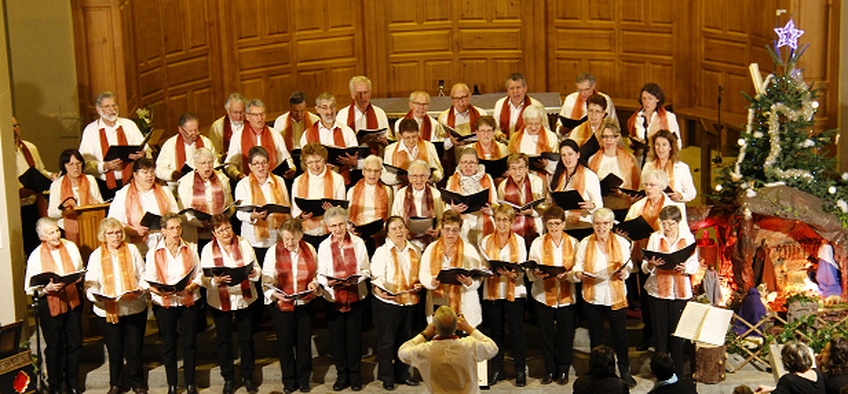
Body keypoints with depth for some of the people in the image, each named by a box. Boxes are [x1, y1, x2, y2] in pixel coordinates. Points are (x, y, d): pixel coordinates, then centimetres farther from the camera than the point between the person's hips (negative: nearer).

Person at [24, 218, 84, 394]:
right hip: (50, 304, -3)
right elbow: (30, 288, -6)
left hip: (73, 300, 3)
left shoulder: (71, 247, 1)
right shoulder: (35, 256, -8)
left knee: (75, 344, 9)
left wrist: (76, 279, -8)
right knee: (54, 347, 7)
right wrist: (47, 288, -24)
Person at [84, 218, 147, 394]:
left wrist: (139, 290, -12)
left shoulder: (132, 250, 8)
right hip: (107, 311, 0)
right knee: (114, 350, 7)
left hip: (134, 308, 0)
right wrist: (98, 297, -19)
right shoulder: (96, 255, 7)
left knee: (134, 348, 3)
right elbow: (90, 284, 2)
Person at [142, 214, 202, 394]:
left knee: (189, 343, 3)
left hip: (189, 300, 1)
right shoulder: (153, 253, 1)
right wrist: (160, 291, -21)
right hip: (164, 303, -1)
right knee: (168, 344, 6)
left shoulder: (191, 249, 5)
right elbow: (147, 282, -2)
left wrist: (189, 288, -14)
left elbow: (199, 275, 5)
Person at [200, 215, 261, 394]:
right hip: (220, 301, -1)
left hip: (245, 298, 1)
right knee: (224, 340, 8)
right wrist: (216, 281, -29)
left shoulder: (244, 244, 1)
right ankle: (228, 379, 22)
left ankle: (248, 376, 22)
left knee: (246, 339, 7)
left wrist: (253, 273, -22)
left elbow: (256, 269, 2)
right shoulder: (208, 250, -3)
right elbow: (204, 280, -7)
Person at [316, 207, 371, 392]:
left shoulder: (358, 243, 2)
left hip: (355, 296, 0)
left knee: (354, 336, 4)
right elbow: (320, 274, 3)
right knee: (337, 337, 5)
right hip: (334, 297, 1)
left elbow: (366, 269, 5)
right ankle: (342, 374, 19)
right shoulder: (324, 246, 2)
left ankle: (354, 374, 18)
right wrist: (327, 282, -18)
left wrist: (356, 279, -14)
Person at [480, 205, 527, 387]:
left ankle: (520, 370, 5)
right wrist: (495, 271, -15)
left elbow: (522, 268, -2)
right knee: (496, 331, 7)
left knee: (516, 331, -3)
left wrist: (513, 274, -23)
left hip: (514, 290, -2)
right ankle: (497, 370, 16)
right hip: (493, 291, 2)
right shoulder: (486, 241, 8)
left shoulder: (519, 241, 4)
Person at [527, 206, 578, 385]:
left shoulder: (573, 243, 6)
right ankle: (550, 370, 19)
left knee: (565, 335, 3)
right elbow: (530, 272, -1)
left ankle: (563, 371, 18)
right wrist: (536, 273, -23)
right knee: (546, 335, 5)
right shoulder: (538, 243, 6)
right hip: (544, 295, 0)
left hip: (567, 295, 0)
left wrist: (566, 275, -19)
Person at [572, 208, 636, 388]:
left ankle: (624, 371, 22)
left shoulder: (621, 242, 2)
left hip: (616, 296, -1)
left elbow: (628, 266, 6)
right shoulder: (585, 244, 2)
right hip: (592, 297, 1)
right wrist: (578, 275, -20)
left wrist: (624, 273, -17)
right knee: (596, 337, 11)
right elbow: (577, 268, 3)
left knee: (620, 335, 5)